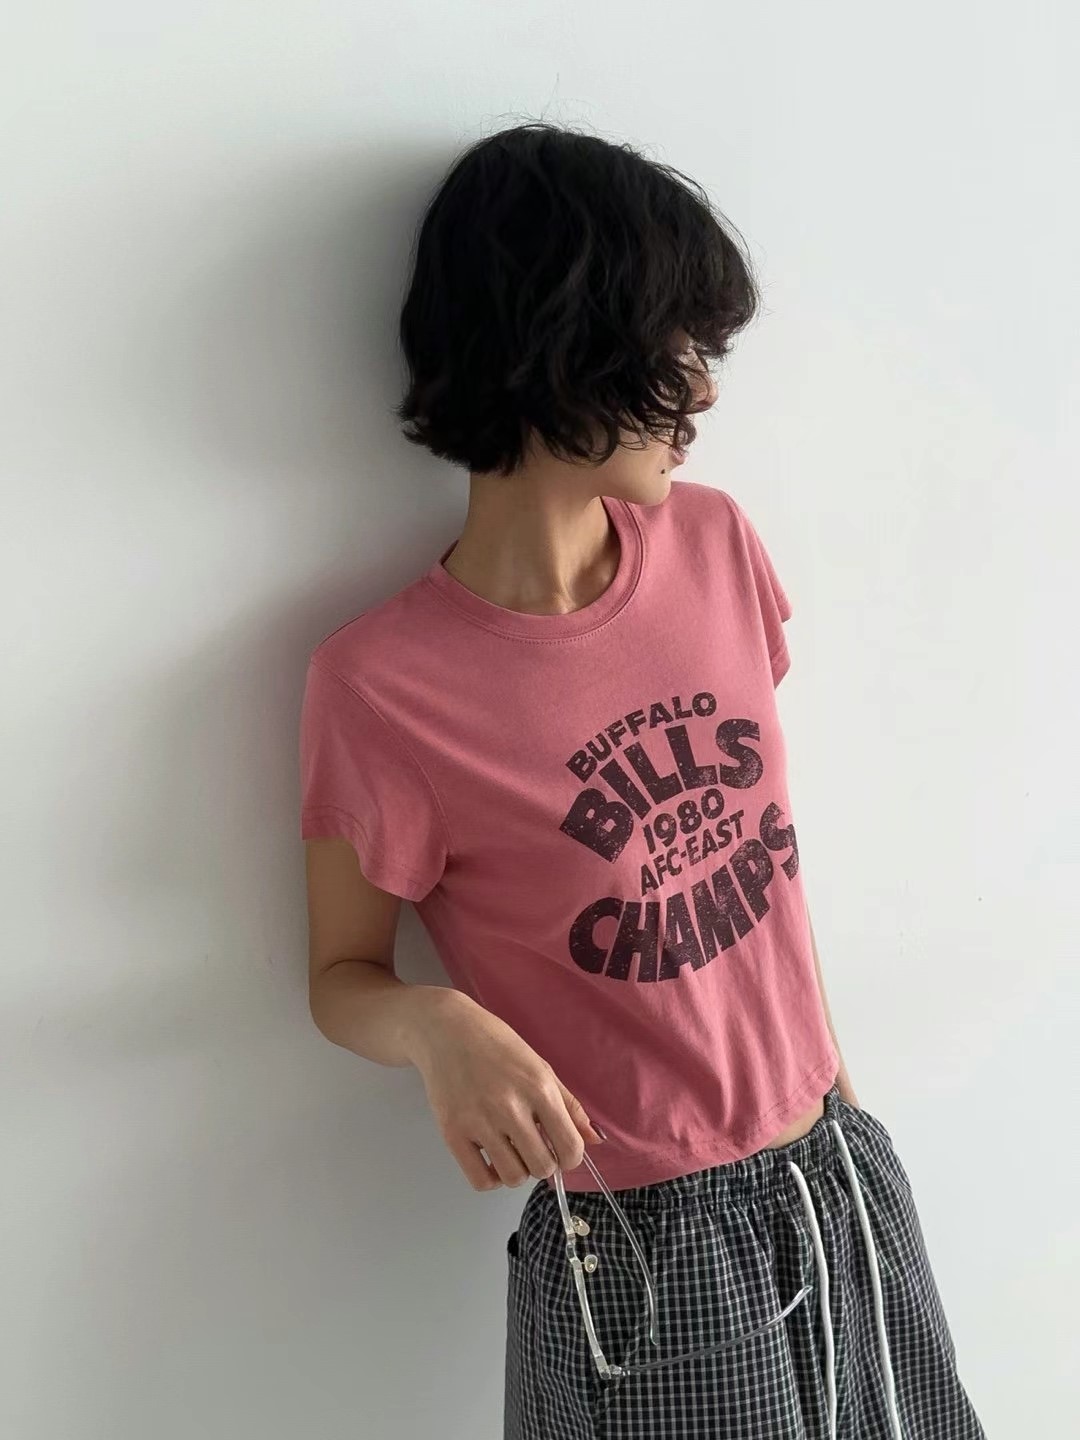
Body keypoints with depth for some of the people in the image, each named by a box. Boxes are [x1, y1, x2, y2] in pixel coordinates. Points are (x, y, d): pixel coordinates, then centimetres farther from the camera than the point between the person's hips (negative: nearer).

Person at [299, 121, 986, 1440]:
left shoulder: (714, 541, -3)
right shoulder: (380, 684, -19)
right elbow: (343, 975, -6)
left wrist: (831, 1071, 10)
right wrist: (440, 1025, -28)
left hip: (840, 1179, 6)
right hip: (636, 1251, -5)